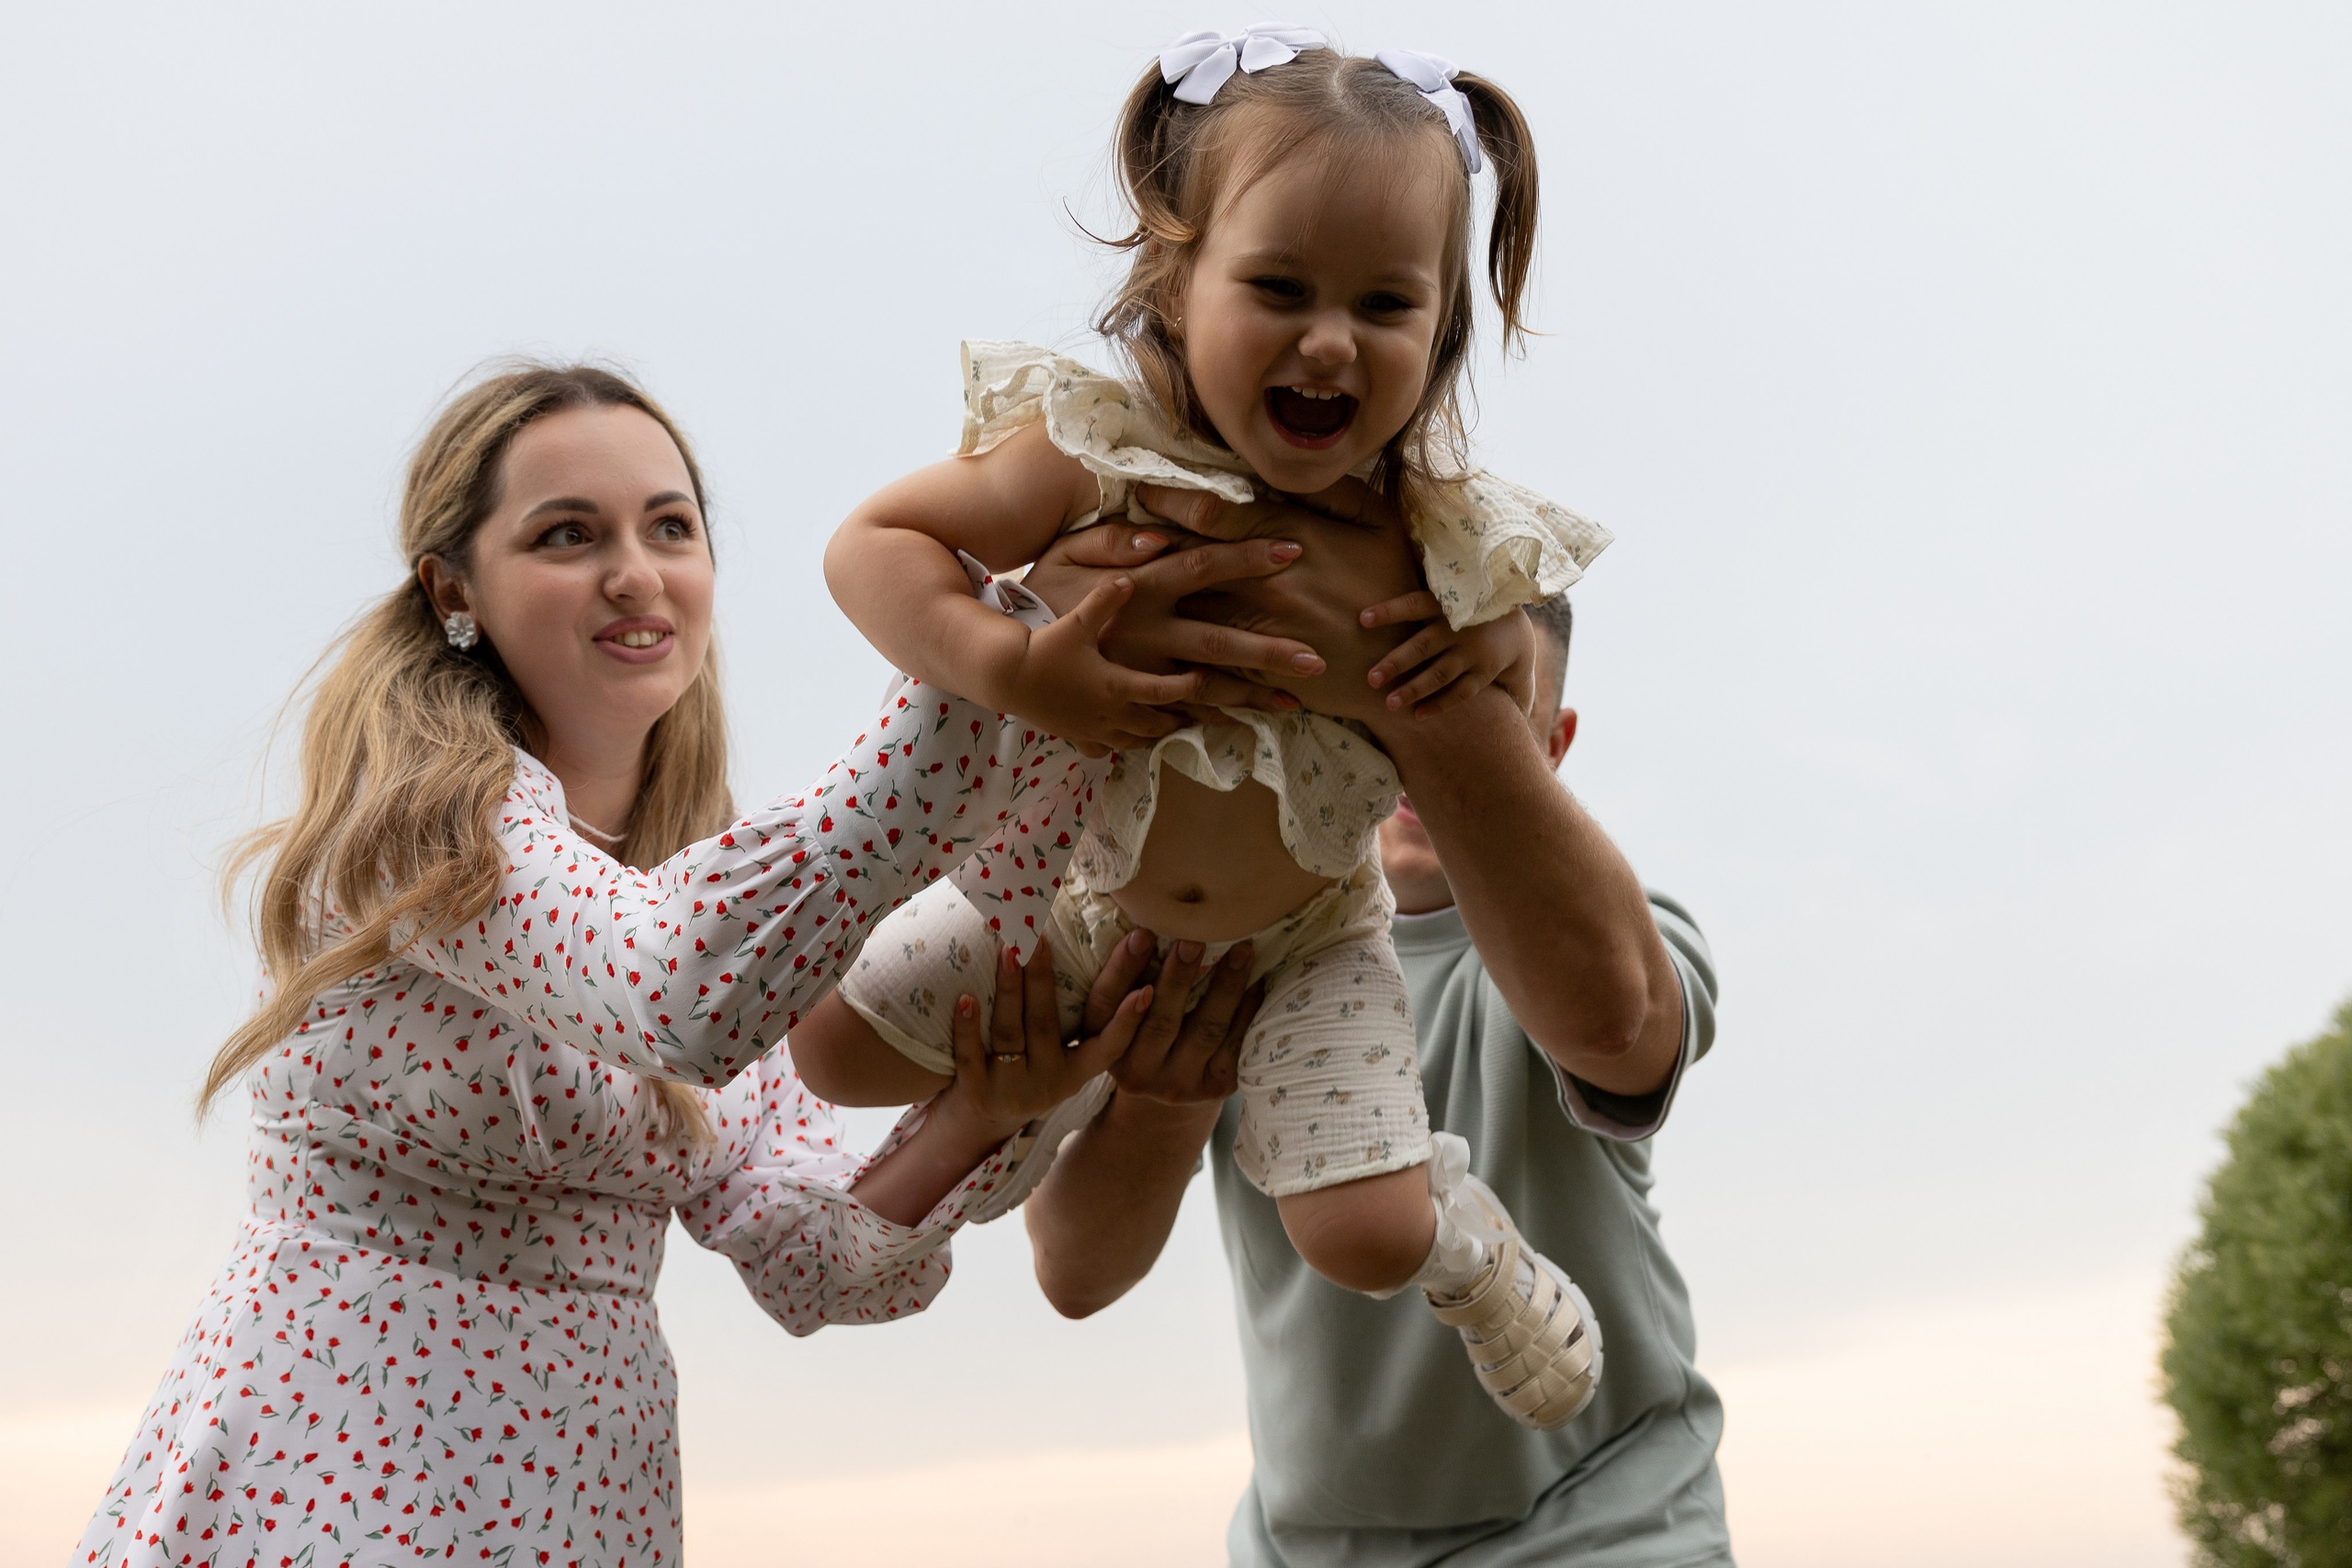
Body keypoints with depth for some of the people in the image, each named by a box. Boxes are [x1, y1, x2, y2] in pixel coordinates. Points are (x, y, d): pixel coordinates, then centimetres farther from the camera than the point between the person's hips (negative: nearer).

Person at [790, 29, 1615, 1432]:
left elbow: (1506, 773, -3)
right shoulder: (1098, 461, -29)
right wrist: (1012, 668, -38)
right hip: (1083, 894, 1)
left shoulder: (1437, 534, -23)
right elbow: (871, 544, -21)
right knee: (838, 1046, 4)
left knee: (1363, 1234, -14)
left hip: (1303, 942, -1)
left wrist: (1506, 651, -27)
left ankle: (1472, 1247, 25)